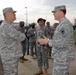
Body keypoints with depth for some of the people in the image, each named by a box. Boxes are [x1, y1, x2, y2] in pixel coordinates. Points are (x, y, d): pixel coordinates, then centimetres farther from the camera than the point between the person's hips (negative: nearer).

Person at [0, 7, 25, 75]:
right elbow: (21, 37, -20)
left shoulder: (8, 26, 15)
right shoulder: (7, 26, -20)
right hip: (10, 57, -10)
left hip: (12, 55, 10)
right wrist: (22, 35, 3)